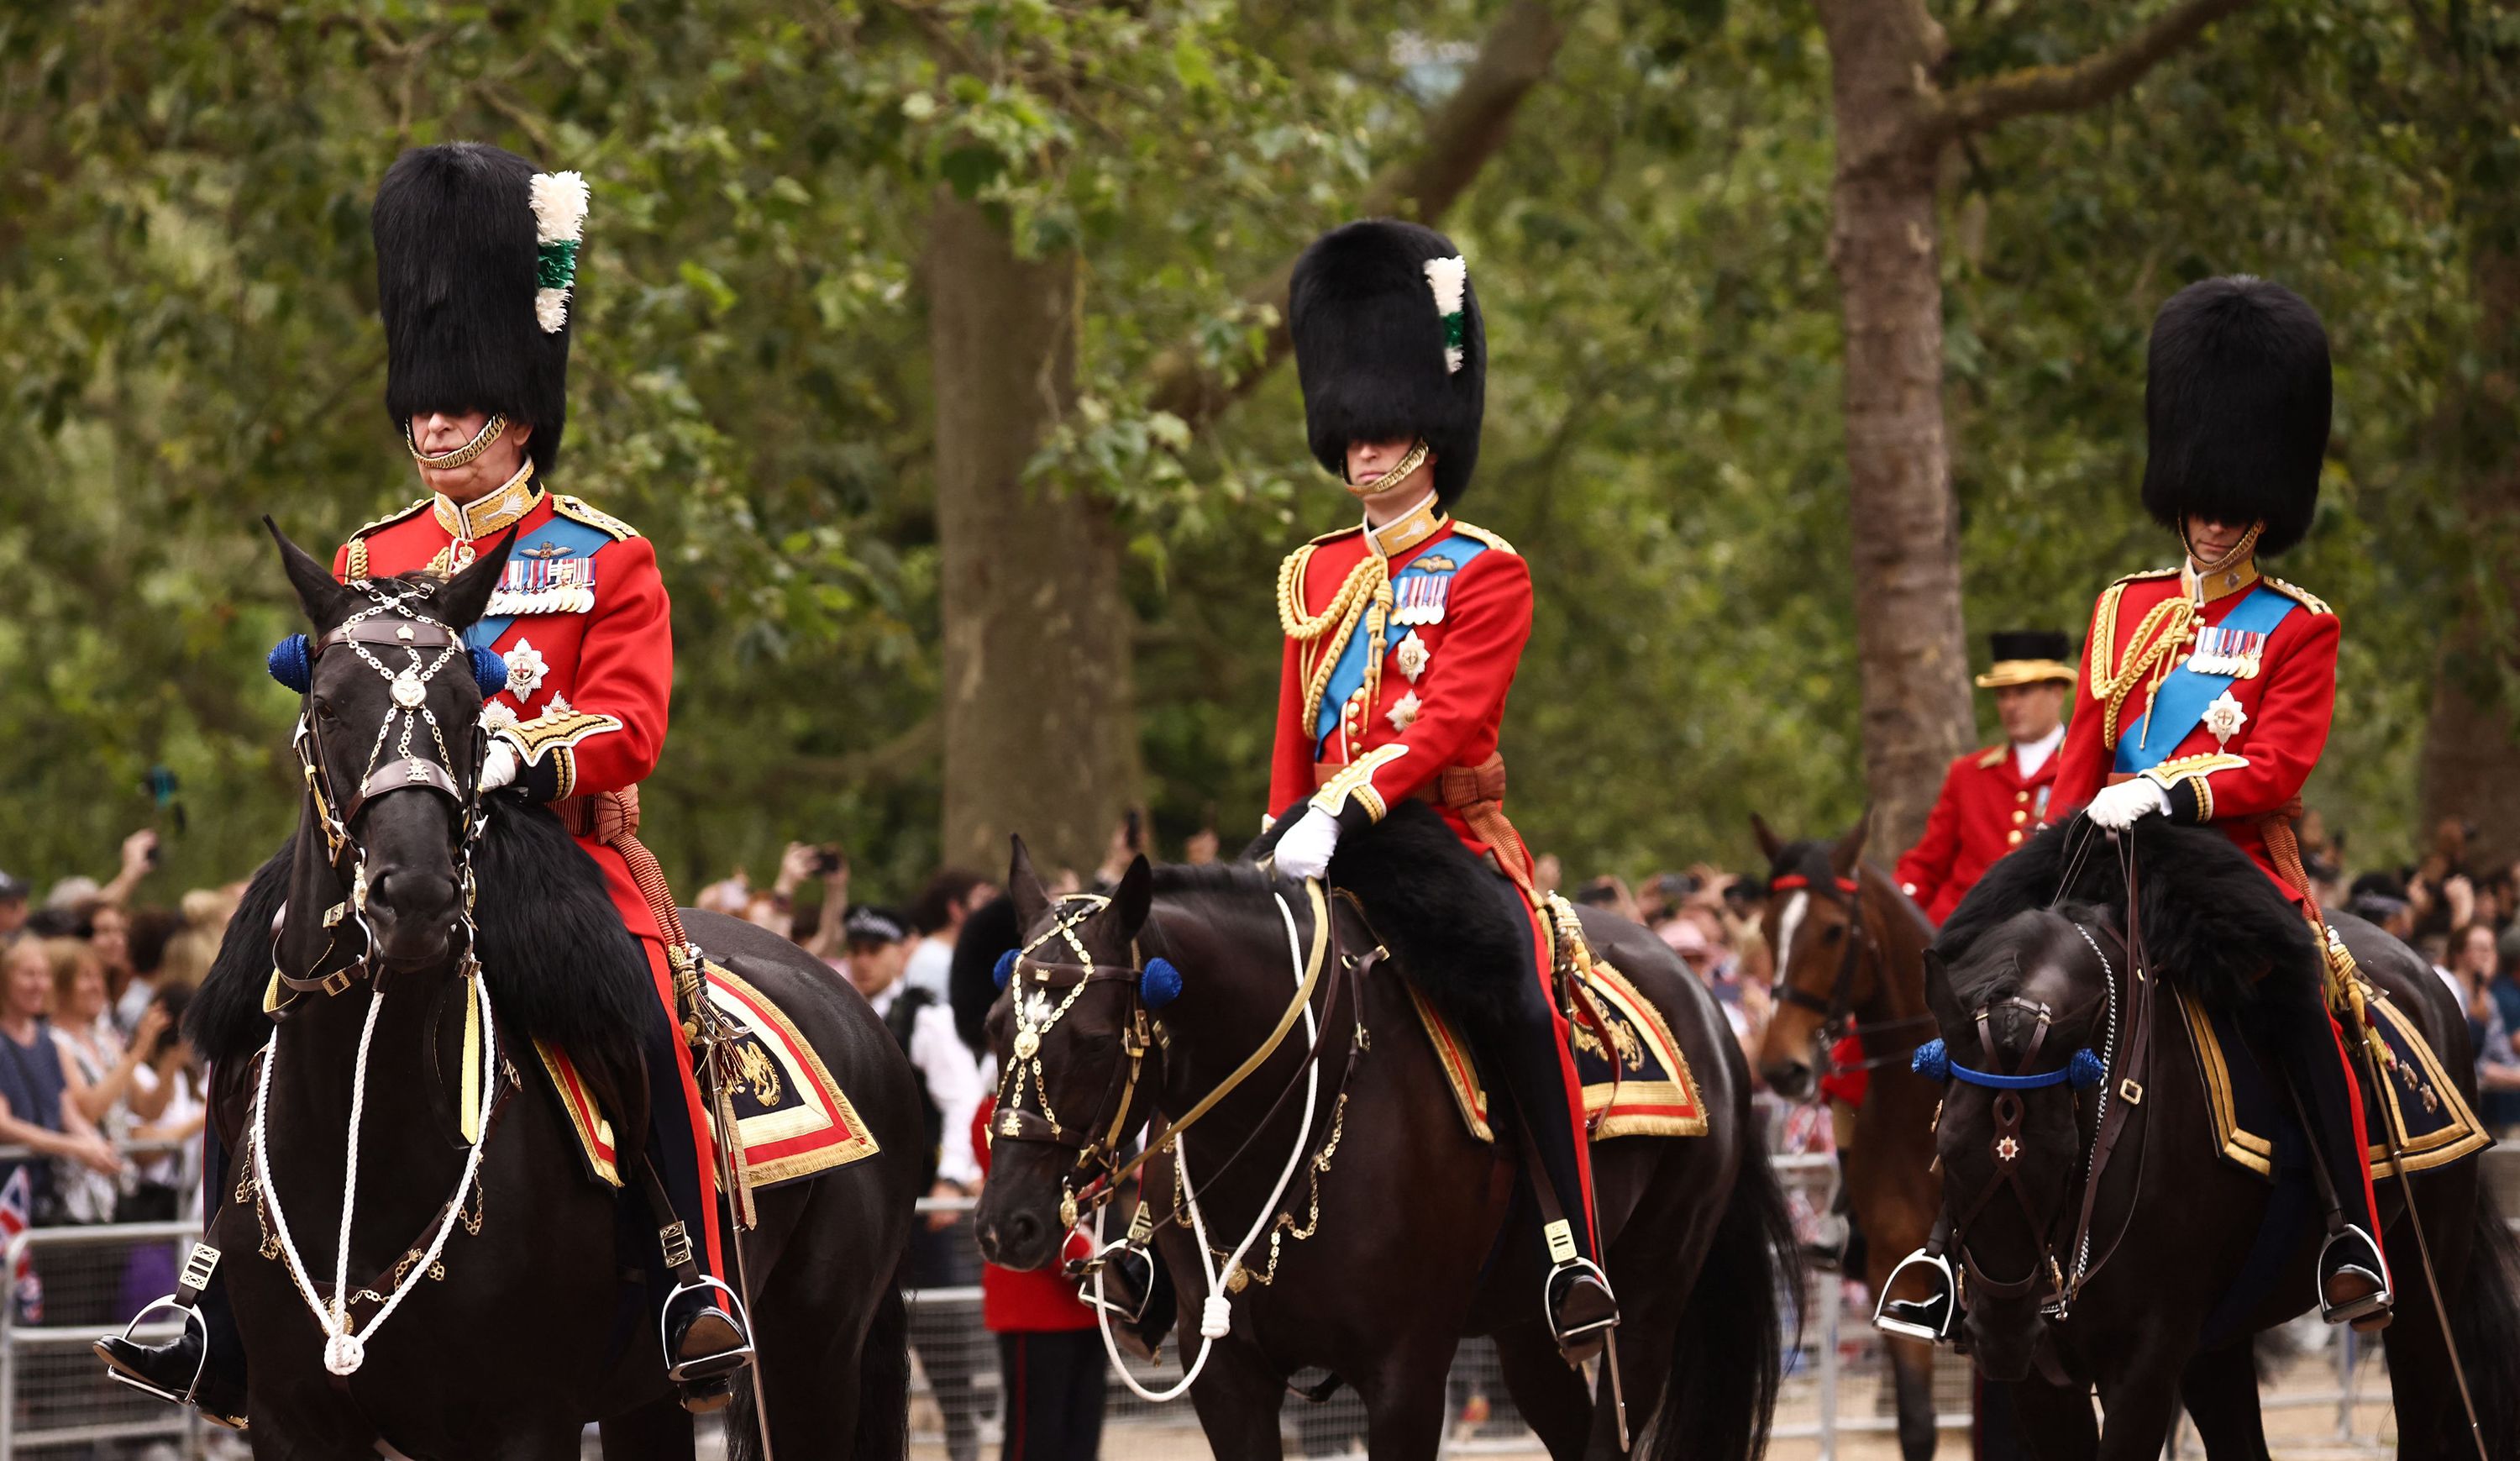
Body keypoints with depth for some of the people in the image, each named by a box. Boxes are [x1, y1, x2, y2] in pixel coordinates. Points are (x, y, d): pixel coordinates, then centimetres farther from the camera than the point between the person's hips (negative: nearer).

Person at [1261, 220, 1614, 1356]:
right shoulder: (1312, 577, 17)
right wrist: (1289, 833, 8)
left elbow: (1450, 719, -14)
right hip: (1326, 839, 5)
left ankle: (1575, 1254, -23)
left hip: (1450, 837, -5)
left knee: (1522, 1000, -27)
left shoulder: (1486, 573, -1)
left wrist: (1346, 808, -25)